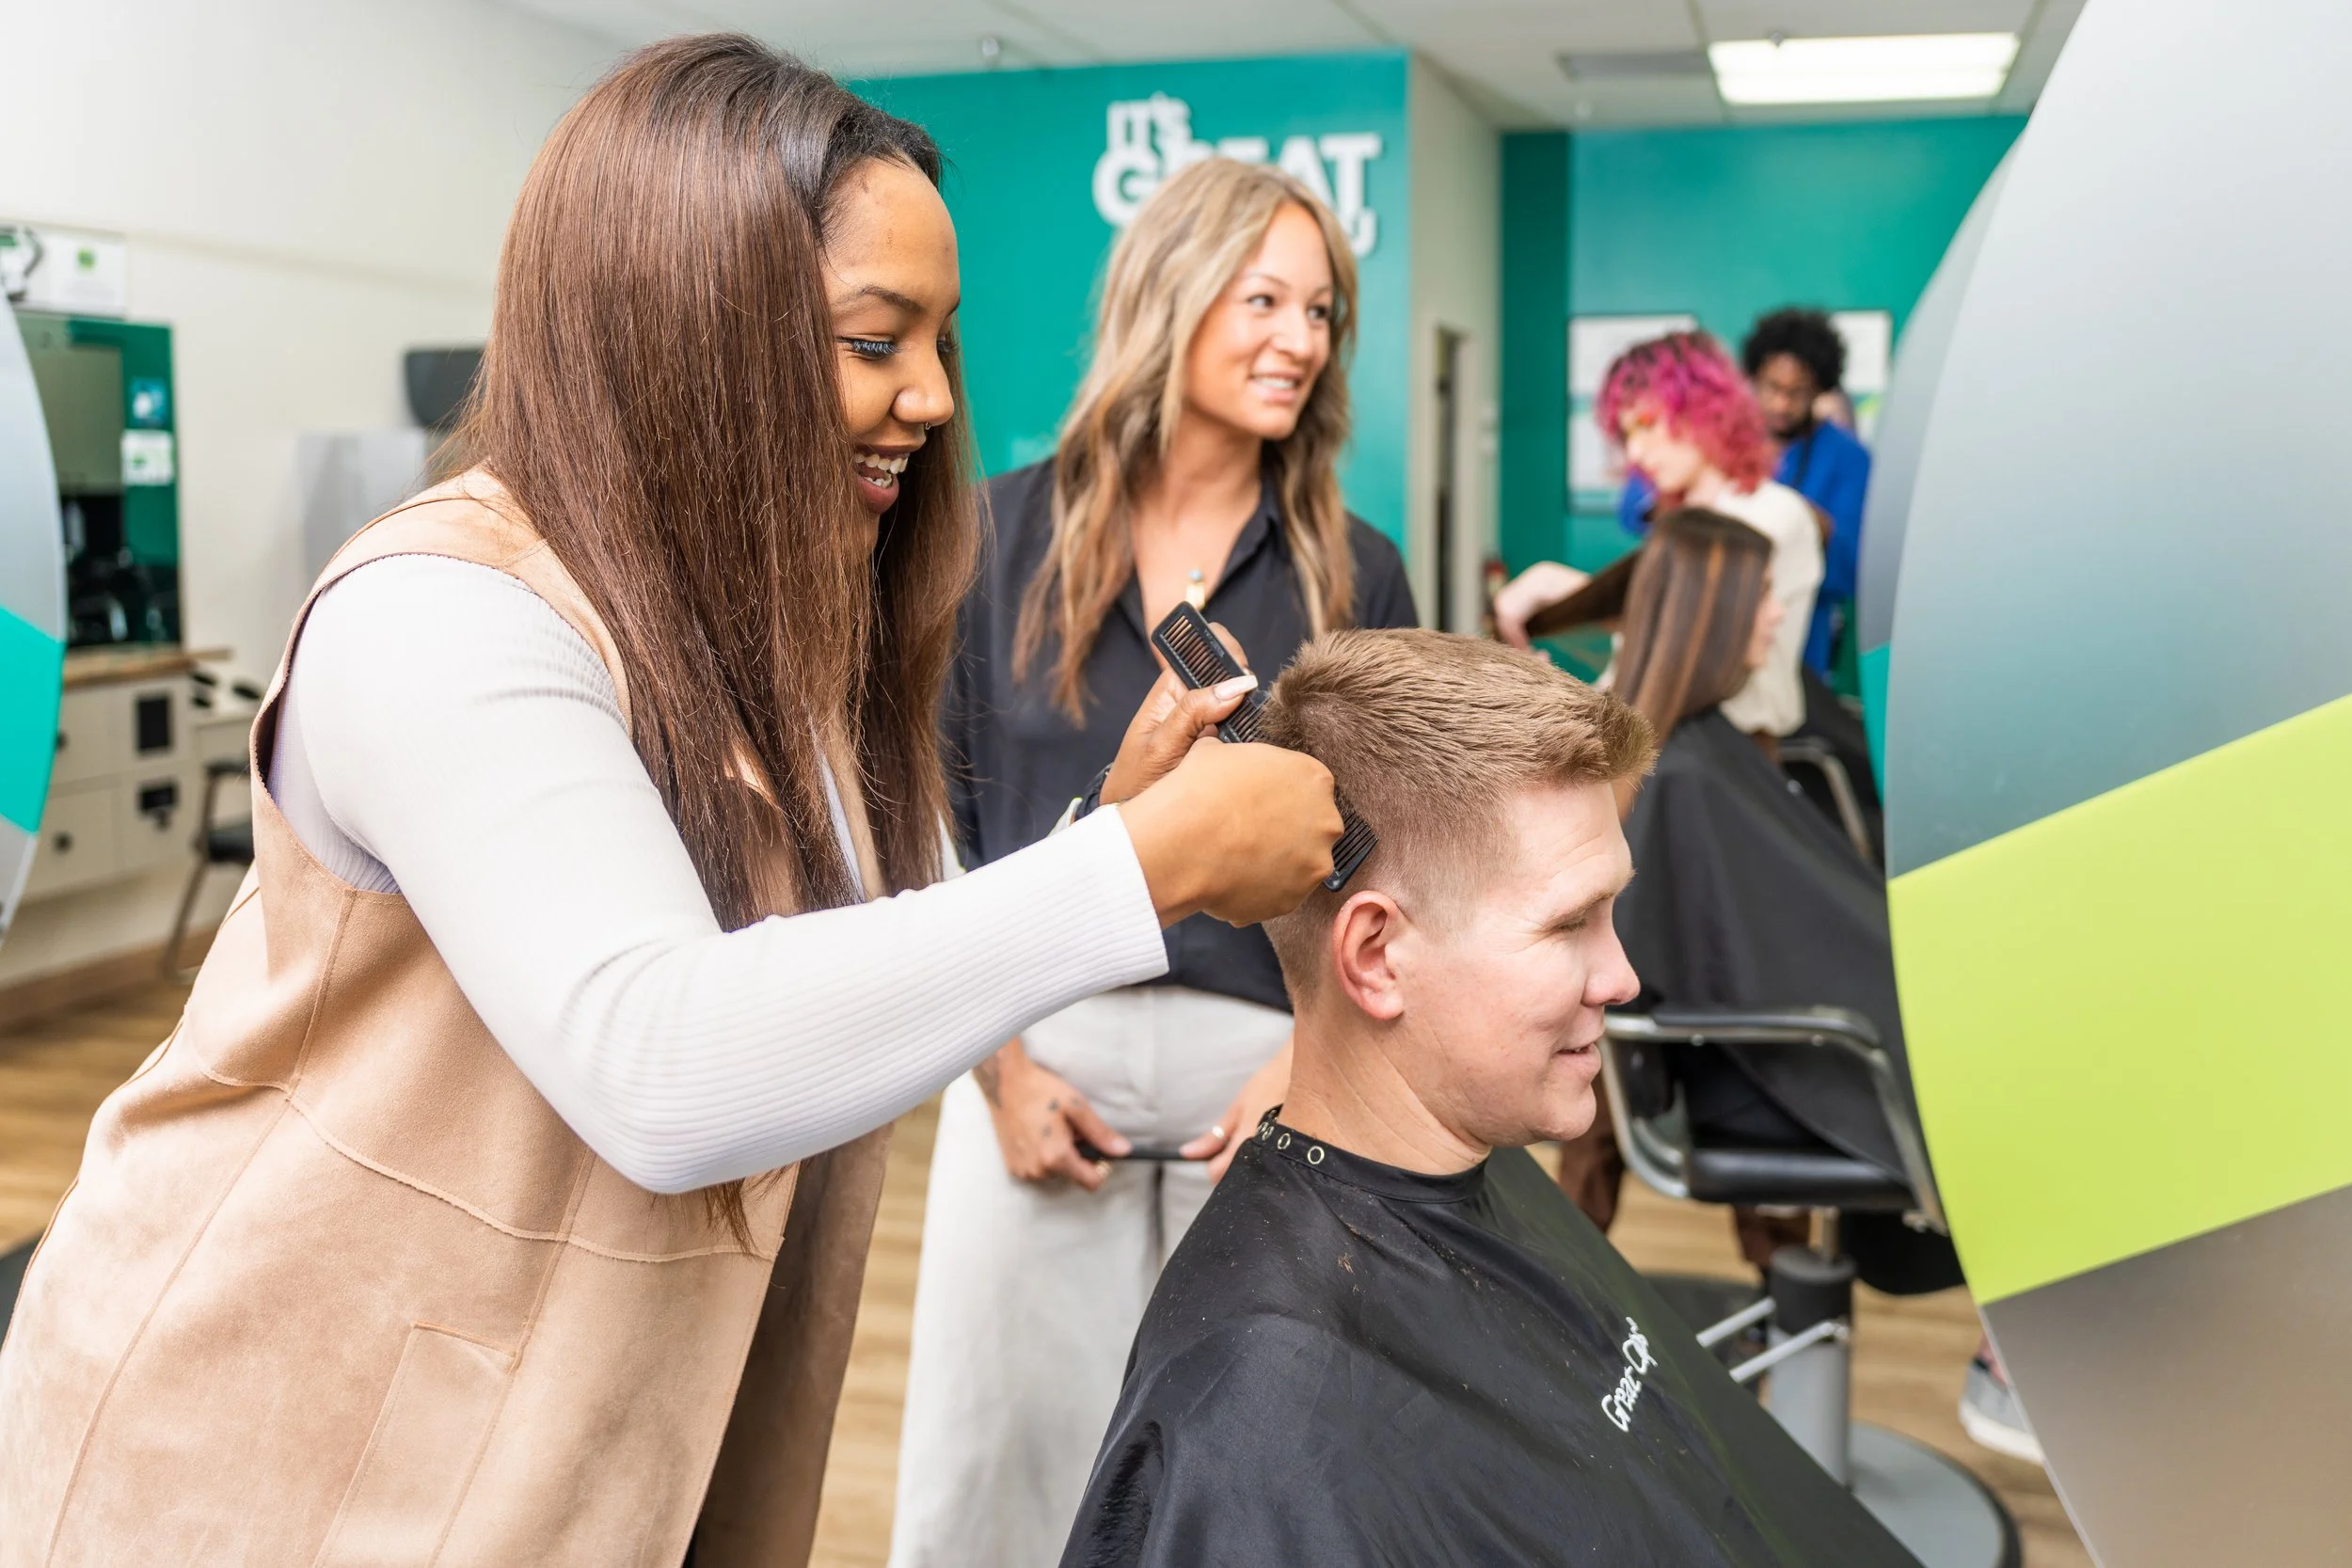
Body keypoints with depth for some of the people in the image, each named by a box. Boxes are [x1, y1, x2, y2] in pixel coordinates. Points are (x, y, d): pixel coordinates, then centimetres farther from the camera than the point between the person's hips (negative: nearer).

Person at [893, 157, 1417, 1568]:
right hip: (1039, 1052, 0)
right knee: (1004, 1452, 8)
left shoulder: (1358, 575, 4)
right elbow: (933, 806, 3)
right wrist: (999, 1063, -4)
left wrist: (1313, 1061, -7)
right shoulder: (1007, 534, 2)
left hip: (1262, 1064, 1)